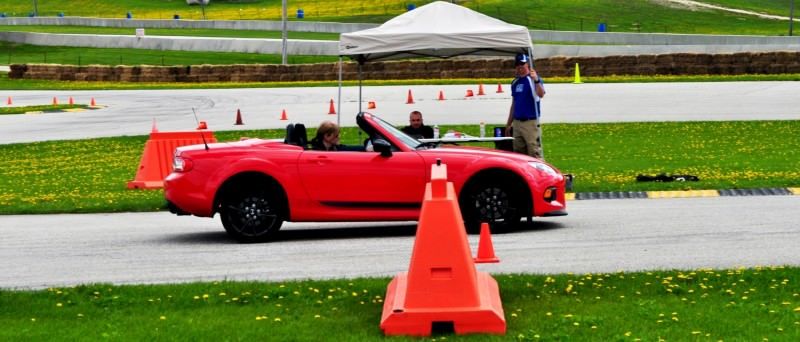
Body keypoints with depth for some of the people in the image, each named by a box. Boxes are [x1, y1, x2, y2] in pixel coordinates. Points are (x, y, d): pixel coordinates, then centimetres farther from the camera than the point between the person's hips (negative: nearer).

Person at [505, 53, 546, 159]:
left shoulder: (534, 79, -5)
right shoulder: (515, 82, 15)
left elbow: (541, 94, -25)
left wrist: (536, 80, -43)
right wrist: (509, 124, 21)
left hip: (531, 122, -7)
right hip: (517, 122, 7)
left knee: (535, 153, -9)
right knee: (518, 154, 10)